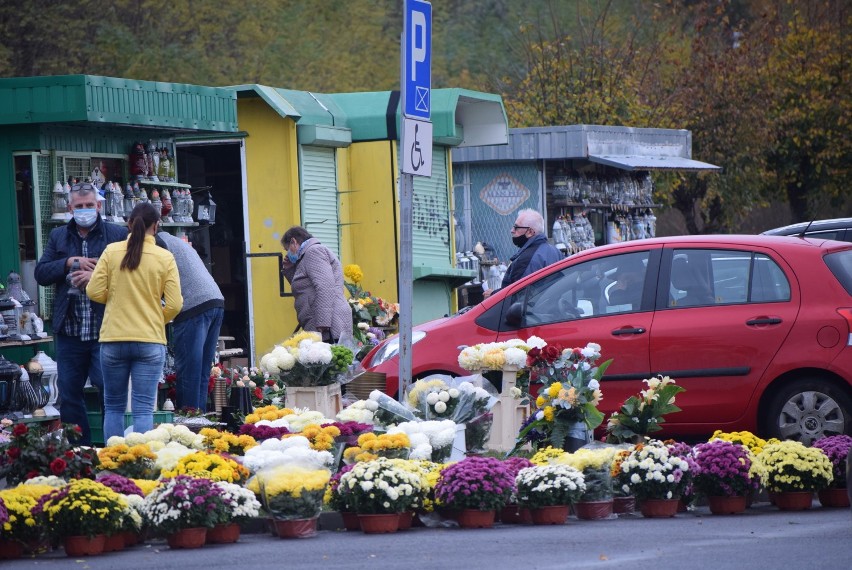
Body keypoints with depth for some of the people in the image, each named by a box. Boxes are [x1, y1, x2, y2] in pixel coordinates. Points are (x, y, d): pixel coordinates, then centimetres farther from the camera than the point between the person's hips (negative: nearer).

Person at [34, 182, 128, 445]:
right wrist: (69, 263, -9)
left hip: (104, 331, -4)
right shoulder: (58, 236, 13)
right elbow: (40, 273, 6)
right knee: (69, 395, 8)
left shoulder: (118, 235, 1)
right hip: (69, 332, 4)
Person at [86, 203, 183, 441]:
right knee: (143, 409, -1)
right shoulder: (165, 258, -3)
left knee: (114, 407, 12)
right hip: (150, 341, -1)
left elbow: (94, 292, -2)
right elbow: (174, 304, -5)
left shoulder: (112, 252, -2)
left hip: (113, 340, 1)